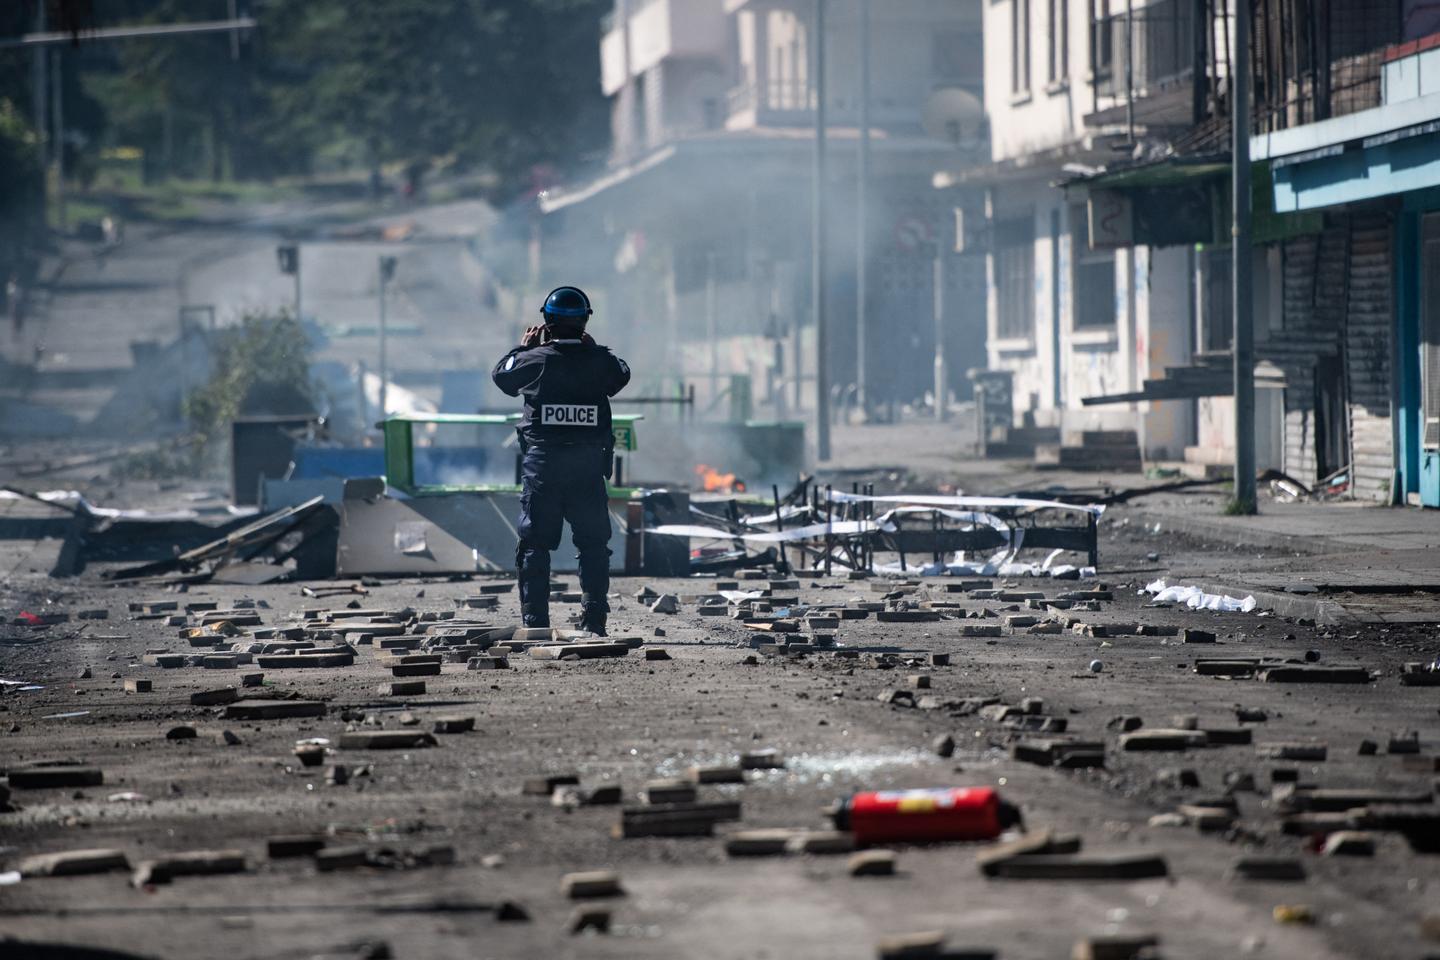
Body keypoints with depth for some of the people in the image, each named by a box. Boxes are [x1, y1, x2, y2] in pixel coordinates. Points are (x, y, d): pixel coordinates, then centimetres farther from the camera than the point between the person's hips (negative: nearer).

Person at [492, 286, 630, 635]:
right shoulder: (599, 360, -5)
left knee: (535, 543, 6)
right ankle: (594, 617, 5)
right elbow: (622, 375, 17)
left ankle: (535, 620, 3)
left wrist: (524, 346, 25)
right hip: (588, 468, 1)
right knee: (593, 543, 10)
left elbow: (500, 374, 12)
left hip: (542, 465, -1)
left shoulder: (534, 359, -7)